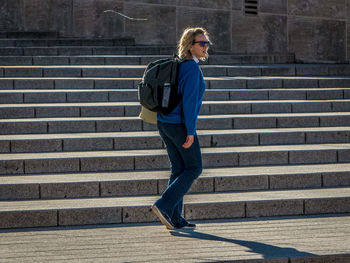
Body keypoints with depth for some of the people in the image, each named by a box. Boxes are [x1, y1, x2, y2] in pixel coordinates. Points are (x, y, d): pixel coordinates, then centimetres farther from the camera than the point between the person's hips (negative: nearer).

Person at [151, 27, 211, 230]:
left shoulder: (179, 66, 14)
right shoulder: (192, 68, -15)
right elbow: (189, 100, -20)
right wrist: (190, 131, -20)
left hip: (164, 122, 9)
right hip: (180, 125, -9)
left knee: (179, 169, 12)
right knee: (194, 168, 2)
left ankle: (175, 218, 12)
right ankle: (164, 205, -8)